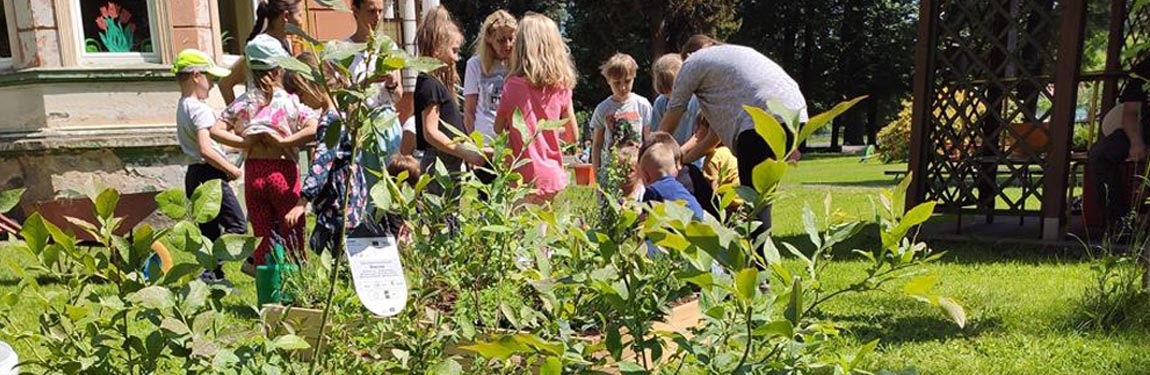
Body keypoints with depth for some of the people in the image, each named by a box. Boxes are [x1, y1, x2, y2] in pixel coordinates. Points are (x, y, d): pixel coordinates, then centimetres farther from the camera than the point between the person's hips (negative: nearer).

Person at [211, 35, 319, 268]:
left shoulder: (243, 102, 4)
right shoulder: (291, 103, -6)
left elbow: (216, 131, -3)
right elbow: (315, 130, -20)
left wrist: (246, 144, -2)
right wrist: (285, 142, -13)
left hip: (253, 172, 3)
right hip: (283, 172, -3)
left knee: (265, 237, 13)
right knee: (292, 235, 8)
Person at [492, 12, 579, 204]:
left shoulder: (513, 86, -8)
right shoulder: (561, 87, -1)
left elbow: (499, 128, 5)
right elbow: (573, 137, 7)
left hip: (524, 178, -3)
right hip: (553, 177, 3)